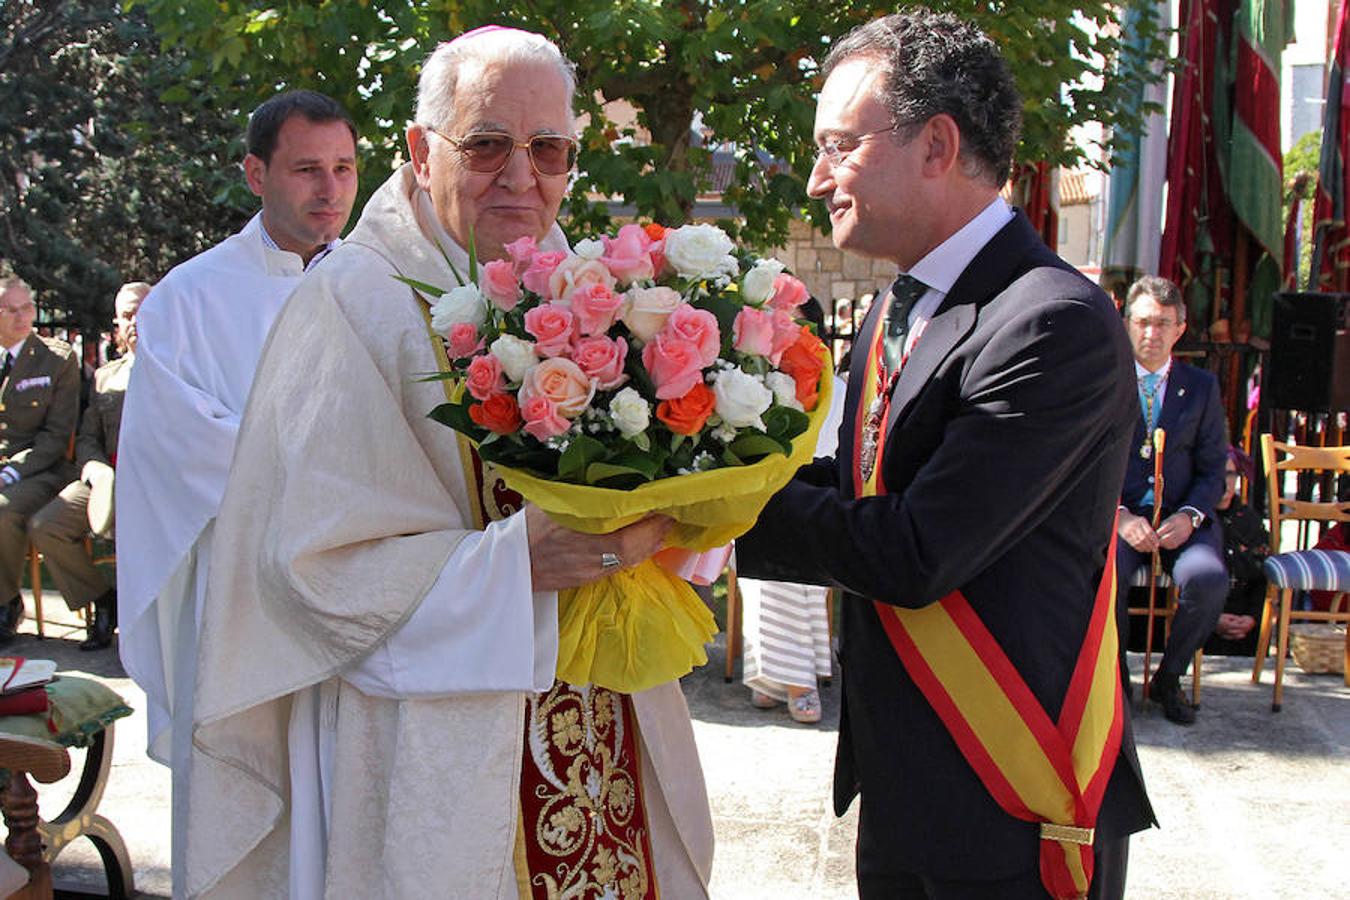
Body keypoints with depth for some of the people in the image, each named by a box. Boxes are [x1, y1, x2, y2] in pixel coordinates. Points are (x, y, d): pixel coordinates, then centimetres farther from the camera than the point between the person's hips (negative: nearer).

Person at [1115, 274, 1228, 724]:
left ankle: (1168, 678, -3)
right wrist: (1120, 517, -14)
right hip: (1117, 514, -1)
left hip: (1180, 517, 1)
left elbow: (1212, 468, 8)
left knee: (1208, 579, -30)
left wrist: (1189, 516, -11)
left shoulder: (1202, 387, 11)